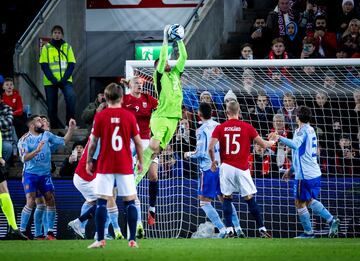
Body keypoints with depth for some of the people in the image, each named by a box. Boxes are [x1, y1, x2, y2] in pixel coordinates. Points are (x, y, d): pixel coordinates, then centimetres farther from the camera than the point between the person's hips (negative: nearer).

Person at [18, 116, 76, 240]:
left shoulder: (46, 135, 4)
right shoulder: (24, 140, -8)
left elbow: (64, 141, 9)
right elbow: (24, 158, -19)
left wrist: (71, 129, -3)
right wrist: (37, 150, -33)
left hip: (45, 174, 4)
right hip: (30, 174, -4)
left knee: (51, 201, -3)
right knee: (31, 202, -15)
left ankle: (50, 233, 4)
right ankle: (22, 231, -6)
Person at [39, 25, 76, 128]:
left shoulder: (67, 47, 8)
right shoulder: (46, 48, 6)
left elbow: (71, 65, 3)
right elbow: (44, 66, 0)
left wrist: (64, 78, -12)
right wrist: (52, 79, -14)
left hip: (65, 80, 0)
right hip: (50, 82, 1)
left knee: (71, 96, -26)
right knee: (52, 106, 2)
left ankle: (71, 123, -20)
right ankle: (53, 127, 13)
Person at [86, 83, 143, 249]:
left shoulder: (100, 116, -4)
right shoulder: (129, 116, -2)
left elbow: (93, 143, 0)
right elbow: (138, 142, 3)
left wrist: (89, 161, 13)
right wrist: (140, 162, 16)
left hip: (105, 166, -1)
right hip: (125, 166, 1)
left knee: (101, 202, 3)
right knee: (130, 202, 5)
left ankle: (100, 240, -1)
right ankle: (132, 240, 2)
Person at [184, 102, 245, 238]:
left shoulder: (201, 130, -12)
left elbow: (200, 153, -14)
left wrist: (189, 154, 4)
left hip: (209, 168, -7)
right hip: (222, 166, 7)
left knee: (205, 202, 0)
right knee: (224, 199, 18)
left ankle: (223, 231, -11)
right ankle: (238, 229, 14)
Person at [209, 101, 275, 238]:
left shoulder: (220, 128, 0)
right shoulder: (247, 127, -2)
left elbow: (211, 147, -7)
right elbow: (263, 144, 2)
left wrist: (213, 161, 11)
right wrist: (272, 142, 24)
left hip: (226, 167, 0)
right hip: (242, 168, 0)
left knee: (227, 199, 10)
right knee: (250, 199, 5)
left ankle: (229, 230, 2)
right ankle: (262, 229, 4)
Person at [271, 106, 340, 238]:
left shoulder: (302, 131, -12)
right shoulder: (311, 130, 17)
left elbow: (295, 145, -35)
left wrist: (279, 138, -38)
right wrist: (291, 170, 30)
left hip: (305, 174, -9)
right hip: (315, 172, 9)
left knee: (300, 203, 3)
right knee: (309, 200, 22)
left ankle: (308, 232, 8)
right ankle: (331, 220, 10)